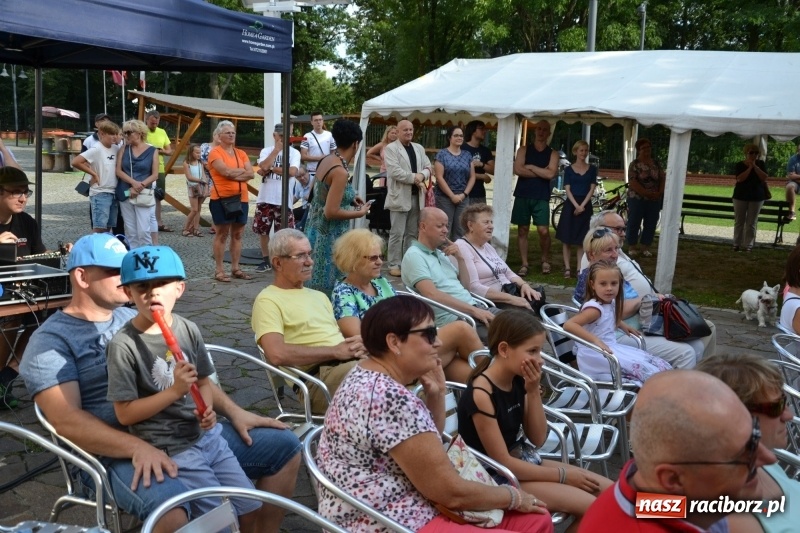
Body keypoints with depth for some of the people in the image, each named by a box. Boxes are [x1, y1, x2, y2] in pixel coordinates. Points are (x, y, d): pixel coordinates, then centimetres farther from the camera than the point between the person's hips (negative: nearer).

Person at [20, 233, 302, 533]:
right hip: (119, 453, -7)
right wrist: (139, 447, -29)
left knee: (284, 446, 2)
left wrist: (233, 410, 8)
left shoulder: (132, 318, 17)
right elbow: (66, 420, -16)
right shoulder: (51, 342, -4)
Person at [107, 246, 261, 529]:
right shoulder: (124, 344, -15)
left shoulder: (189, 330, 0)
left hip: (206, 435, 5)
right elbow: (125, 413, -14)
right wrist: (175, 391, -22)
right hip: (169, 448, -5)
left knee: (250, 508, 11)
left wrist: (208, 410, -8)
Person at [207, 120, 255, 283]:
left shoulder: (241, 153, 13)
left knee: (238, 234, 9)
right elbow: (226, 172, -19)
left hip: (241, 198, 6)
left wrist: (233, 175, -12)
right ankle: (218, 270, 3)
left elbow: (251, 174, 1)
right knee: (222, 234, -2)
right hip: (221, 198, -6)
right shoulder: (215, 152, -4)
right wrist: (243, 170, -4)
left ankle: (236, 268, 18)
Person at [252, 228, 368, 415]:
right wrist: (334, 351, -11)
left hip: (351, 361, 8)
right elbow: (277, 354, -15)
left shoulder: (319, 296, 28)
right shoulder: (268, 300, 1)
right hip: (318, 376, -8)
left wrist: (357, 343, 1)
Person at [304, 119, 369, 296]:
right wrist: (360, 213, -11)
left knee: (317, 286, 17)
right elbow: (331, 212, -23)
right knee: (330, 287, 2)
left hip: (315, 228, 9)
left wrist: (349, 199, 16)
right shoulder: (341, 172, -22)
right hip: (329, 235, -9)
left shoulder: (326, 160, 4)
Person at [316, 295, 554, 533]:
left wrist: (436, 392, 3)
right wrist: (515, 497, -4)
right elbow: (452, 492, -21)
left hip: (408, 513, 10)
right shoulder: (392, 399, -25)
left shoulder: (371, 379, 7)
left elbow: (429, 442, 21)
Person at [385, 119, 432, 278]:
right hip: (400, 196, -6)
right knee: (397, 233, -3)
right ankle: (394, 265, 4)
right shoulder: (391, 148, -4)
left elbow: (428, 167, 11)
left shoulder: (419, 148, 16)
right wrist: (414, 177, -15)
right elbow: (395, 171, -16)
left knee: (411, 233, 12)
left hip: (416, 196, 6)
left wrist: (422, 175, -11)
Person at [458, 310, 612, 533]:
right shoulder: (481, 395, -25)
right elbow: (503, 463, -21)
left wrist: (533, 391, -13)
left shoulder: (518, 381, -2)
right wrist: (563, 475, -13)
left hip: (524, 461, 8)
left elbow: (537, 440, 1)